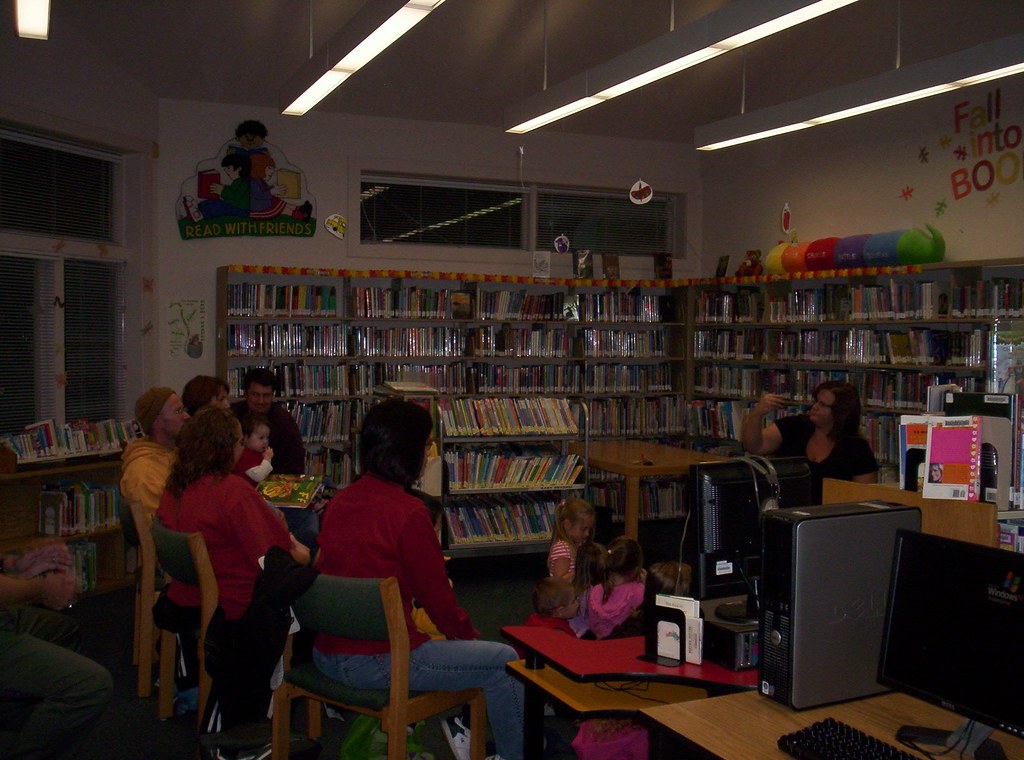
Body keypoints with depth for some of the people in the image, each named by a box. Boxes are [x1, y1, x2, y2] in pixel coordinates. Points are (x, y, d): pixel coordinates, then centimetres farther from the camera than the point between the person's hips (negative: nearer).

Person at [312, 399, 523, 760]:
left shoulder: (341, 500, 5)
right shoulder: (408, 512, -19)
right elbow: (436, 594, -11)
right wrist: (469, 635, 10)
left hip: (326, 652, 9)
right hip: (373, 662, -9)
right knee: (503, 661, 4)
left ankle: (453, 718, 32)